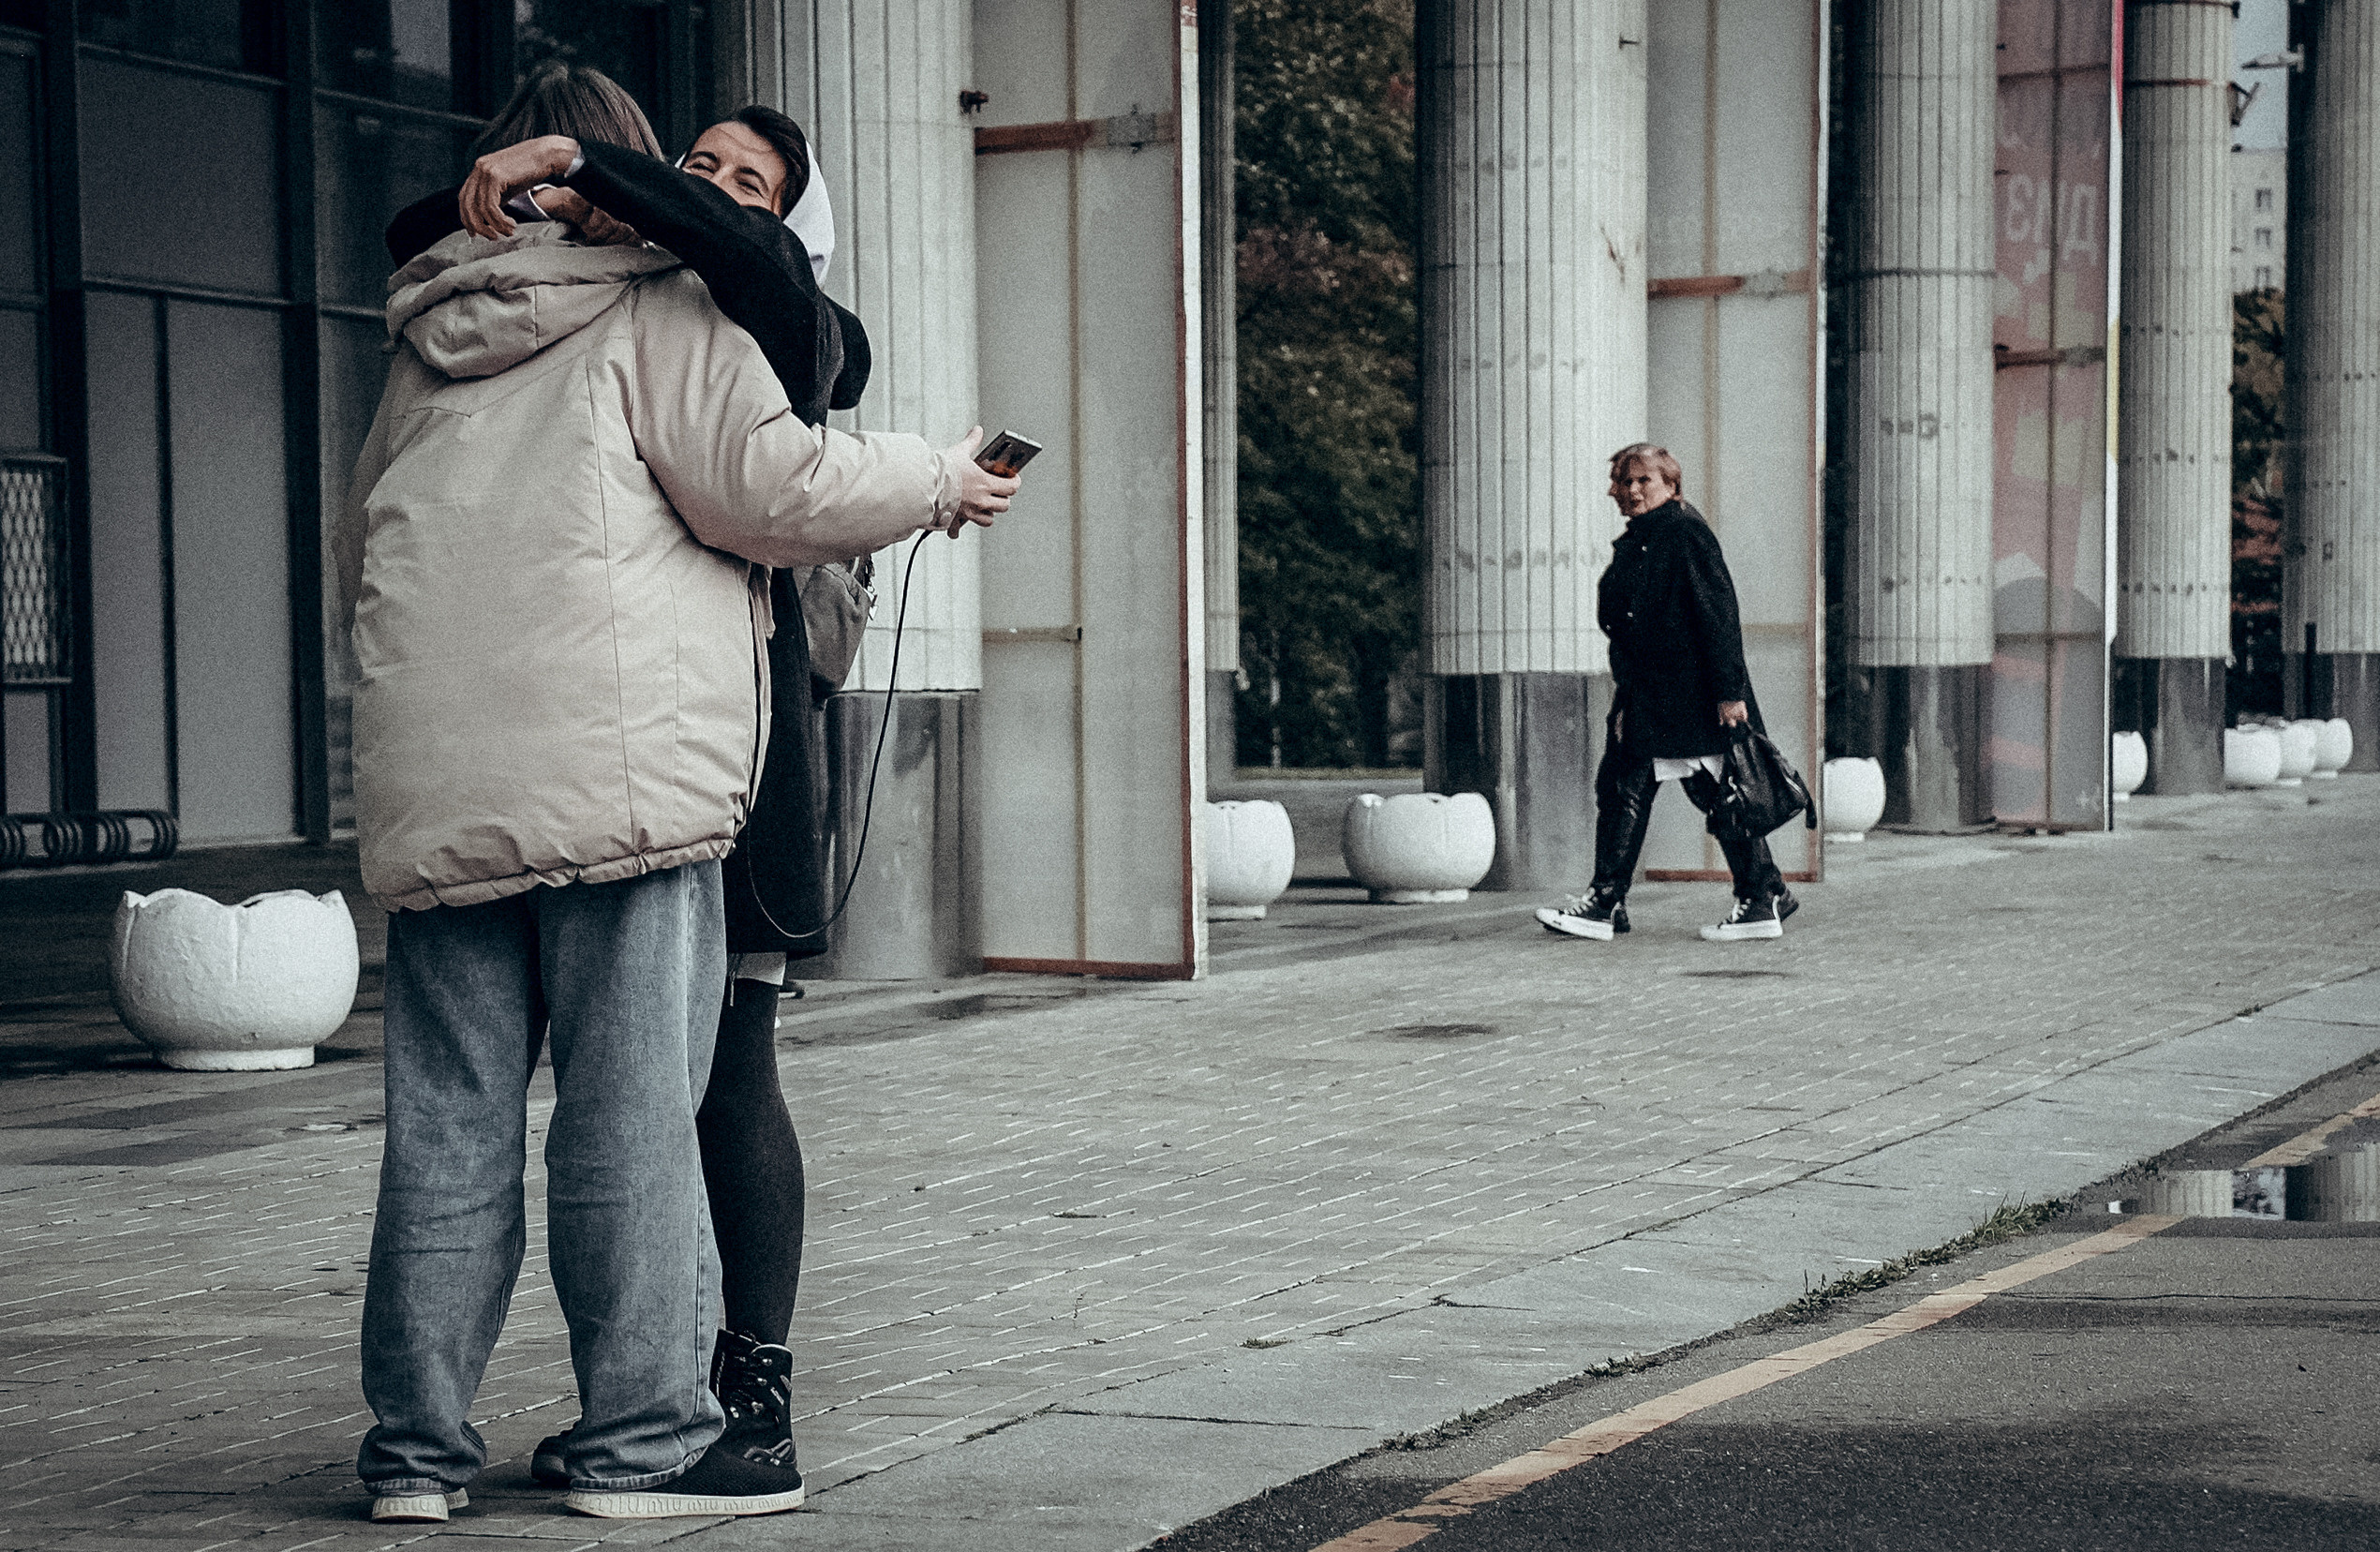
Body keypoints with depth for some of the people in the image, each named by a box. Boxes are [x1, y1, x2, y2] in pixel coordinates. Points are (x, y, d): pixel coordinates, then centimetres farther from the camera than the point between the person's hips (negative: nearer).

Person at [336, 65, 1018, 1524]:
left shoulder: (423, 362, 22)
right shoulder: (658, 320, 2)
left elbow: (359, 553, 29)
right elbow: (774, 485, -6)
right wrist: (940, 481, 8)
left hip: (434, 791, 6)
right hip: (618, 773, -6)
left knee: (449, 1119, 8)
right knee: (633, 1116, -2)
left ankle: (420, 1445, 11)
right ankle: (643, 1439, 1)